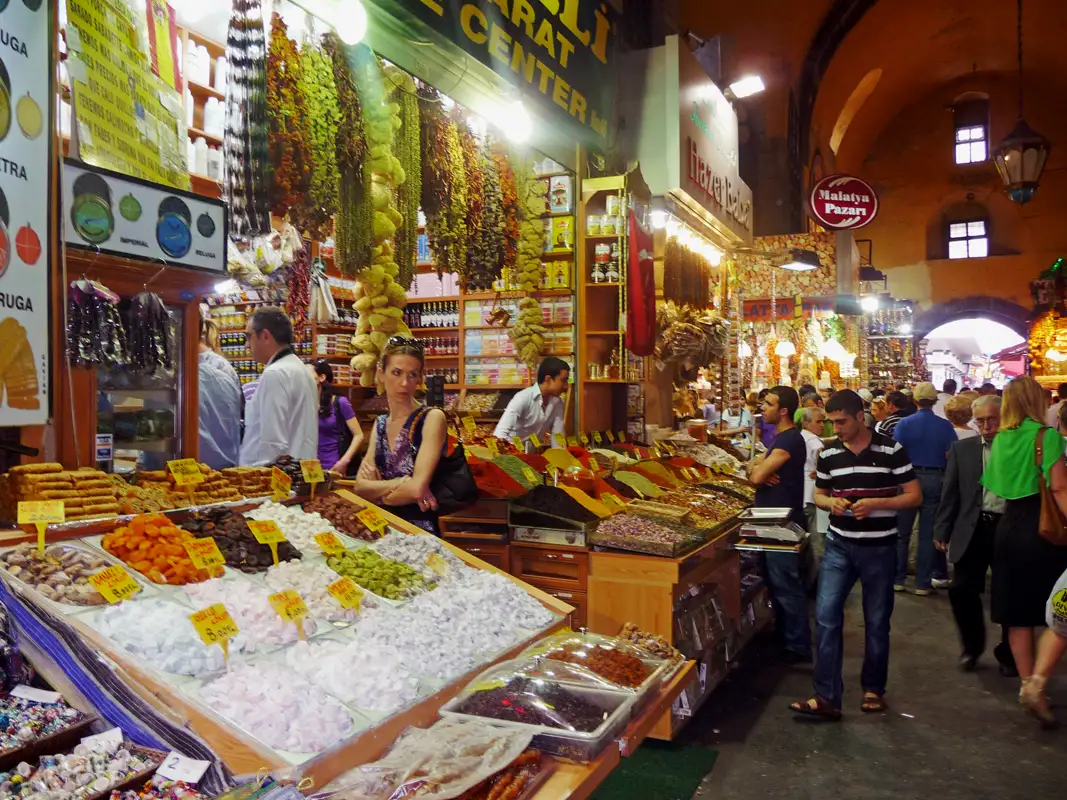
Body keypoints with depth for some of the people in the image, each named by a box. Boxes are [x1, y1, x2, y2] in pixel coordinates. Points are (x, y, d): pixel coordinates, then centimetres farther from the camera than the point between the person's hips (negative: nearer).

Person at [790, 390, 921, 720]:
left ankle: (873, 689, 30)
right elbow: (818, 495, 13)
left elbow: (915, 496, -5)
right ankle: (827, 697, -1)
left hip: (879, 548, -2)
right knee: (826, 616, -6)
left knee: (876, 621, 10)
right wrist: (831, 502, -11)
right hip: (839, 546, 2)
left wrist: (876, 502, -21)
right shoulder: (828, 453, 2)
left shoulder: (891, 450, -8)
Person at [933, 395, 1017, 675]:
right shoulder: (962, 449, 4)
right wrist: (942, 531, 1)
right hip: (973, 529, 1)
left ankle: (1008, 653, 29)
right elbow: (950, 493, 5)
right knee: (962, 590, -2)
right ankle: (972, 646, 22)